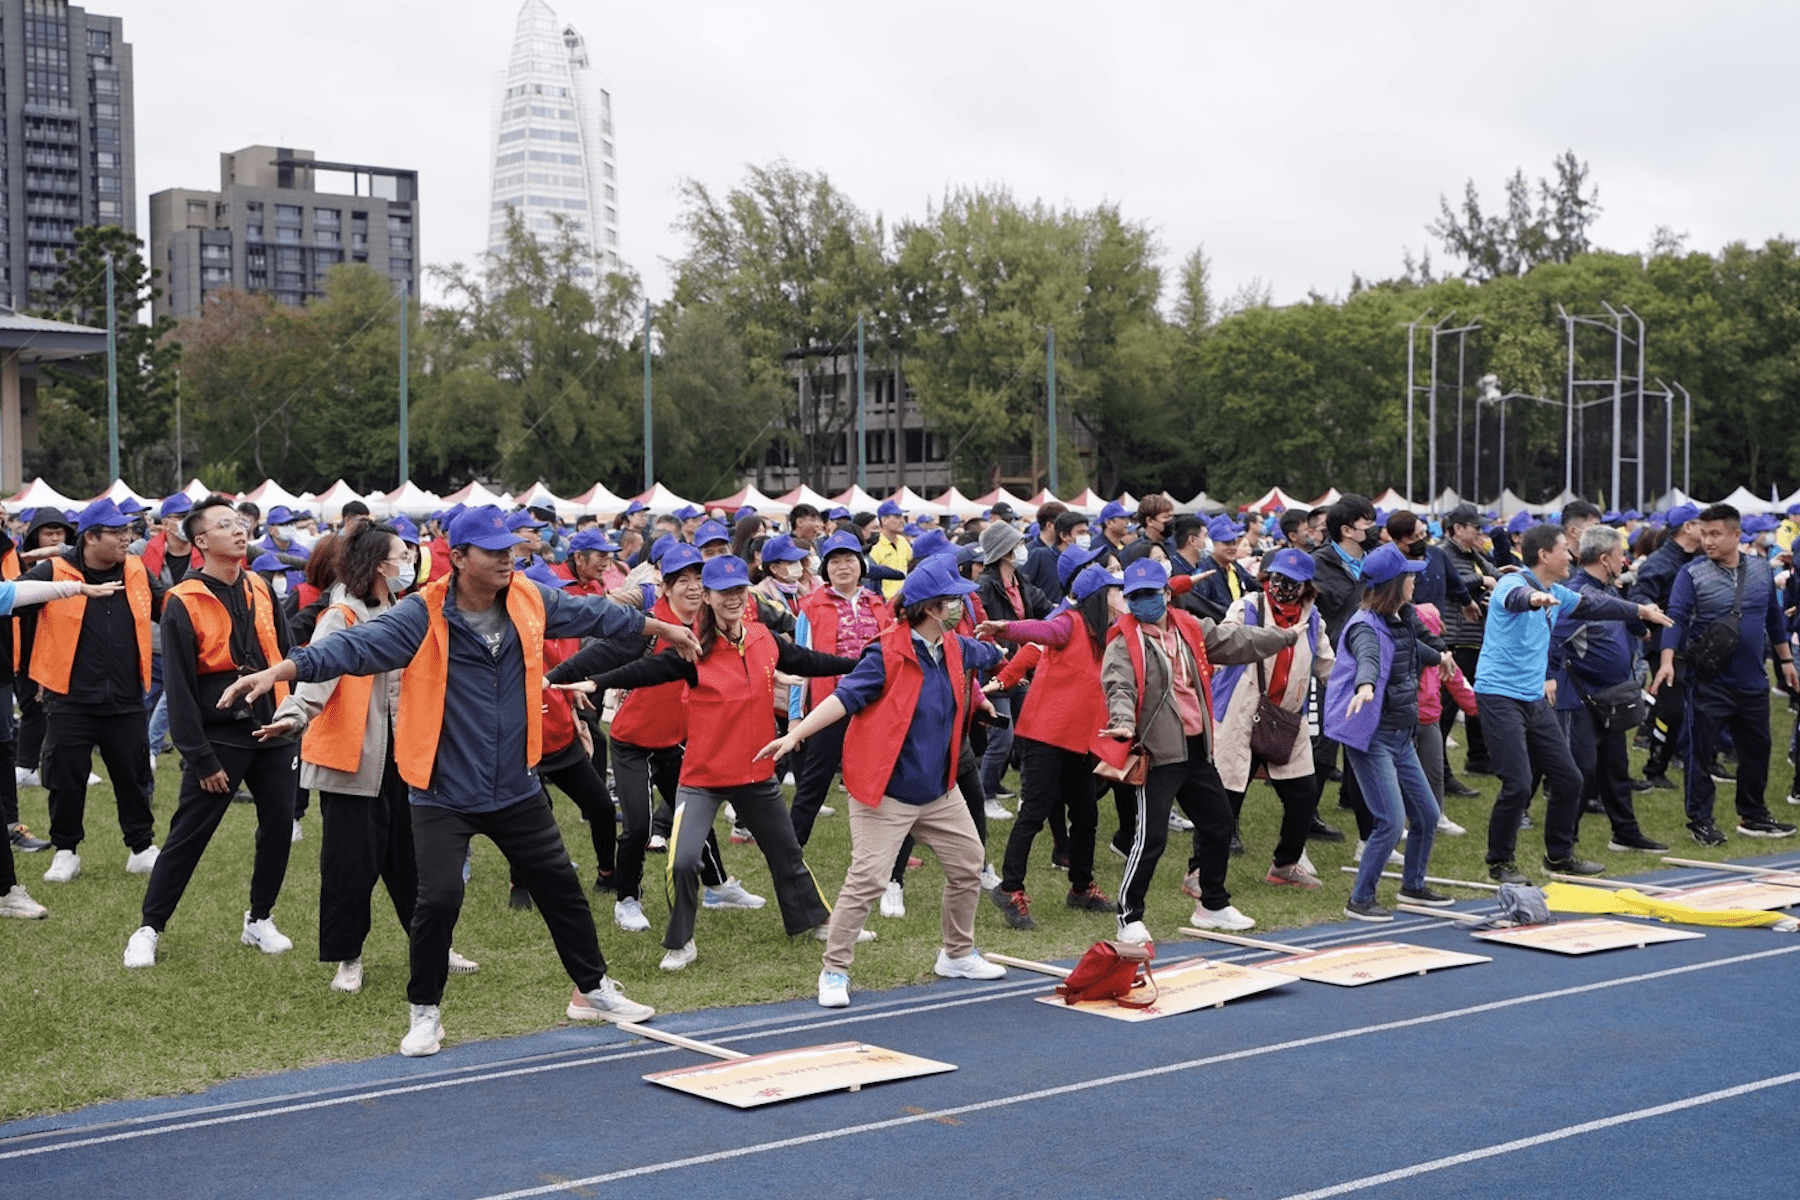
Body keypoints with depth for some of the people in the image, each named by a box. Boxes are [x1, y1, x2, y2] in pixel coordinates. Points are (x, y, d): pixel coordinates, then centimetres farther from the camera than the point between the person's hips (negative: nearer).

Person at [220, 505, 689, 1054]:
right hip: (443, 793, -4)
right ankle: (425, 1012, 12)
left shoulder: (531, 601, -2)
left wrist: (661, 628, 25)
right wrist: (279, 670, -39)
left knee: (561, 887, 13)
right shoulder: (423, 616, -16)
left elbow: (593, 614, 15)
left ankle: (593, 989, 33)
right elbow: (354, 647, -26)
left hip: (516, 788, 4)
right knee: (439, 899, -12)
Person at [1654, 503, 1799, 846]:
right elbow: (1676, 618, -16)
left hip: (1752, 681, 5)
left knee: (1756, 750, 15)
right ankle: (1700, 821, 12)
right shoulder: (1692, 574, -8)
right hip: (1710, 684, -5)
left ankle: (1753, 816, 30)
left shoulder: (1761, 569, 6)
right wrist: (1667, 660, -29)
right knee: (1700, 751, 0)